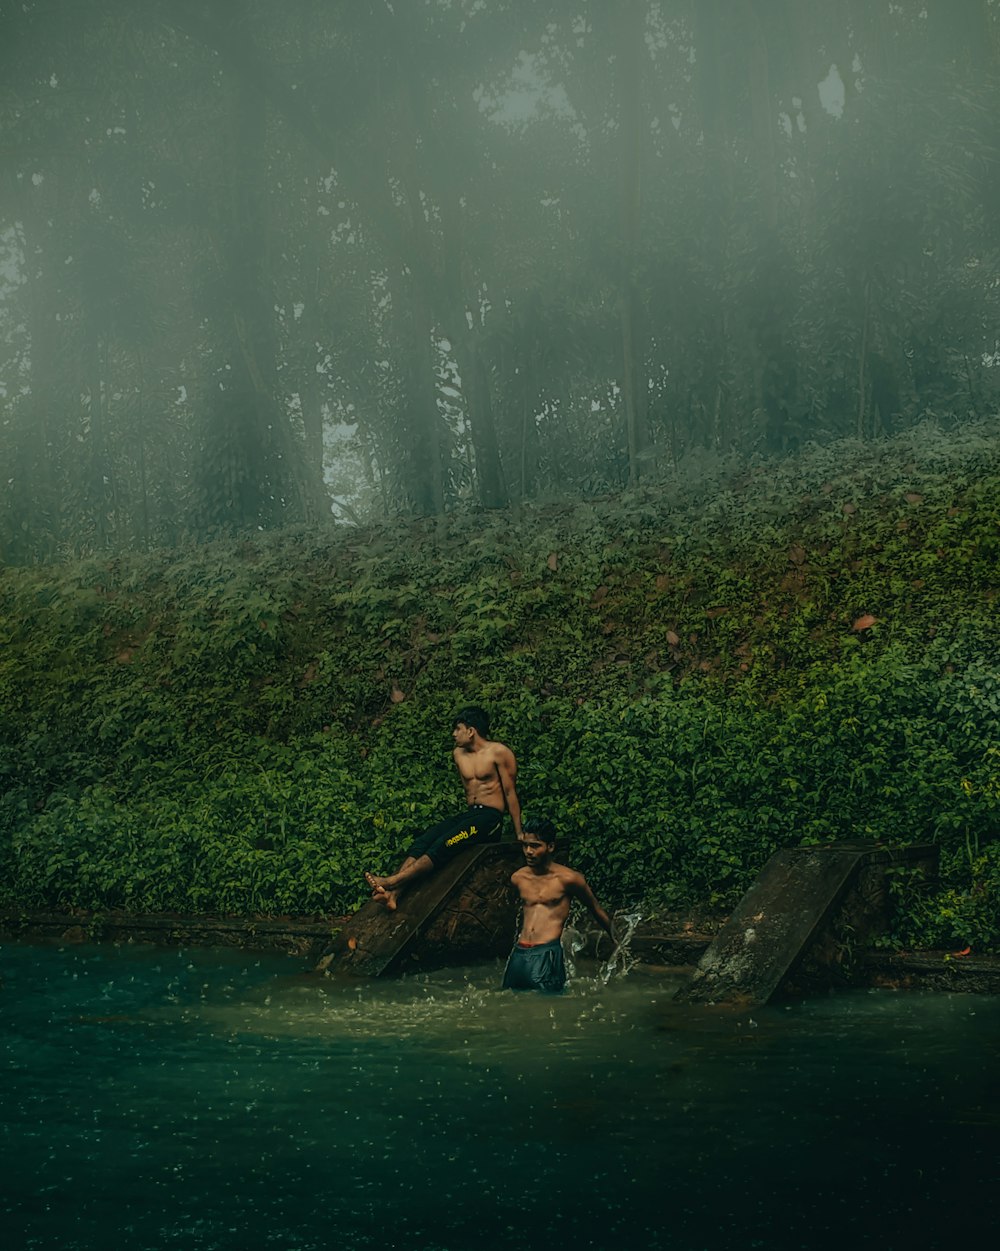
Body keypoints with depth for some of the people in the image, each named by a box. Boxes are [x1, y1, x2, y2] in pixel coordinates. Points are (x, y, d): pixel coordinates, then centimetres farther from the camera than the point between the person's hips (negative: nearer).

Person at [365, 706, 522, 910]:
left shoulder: (498, 753, -4)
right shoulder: (459, 754, 16)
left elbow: (510, 793, -4)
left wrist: (519, 834, -5)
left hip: (491, 817, -7)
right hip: (468, 813, 7)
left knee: (444, 845, -29)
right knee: (422, 842, -19)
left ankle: (391, 881, -38)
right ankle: (393, 893, -37)